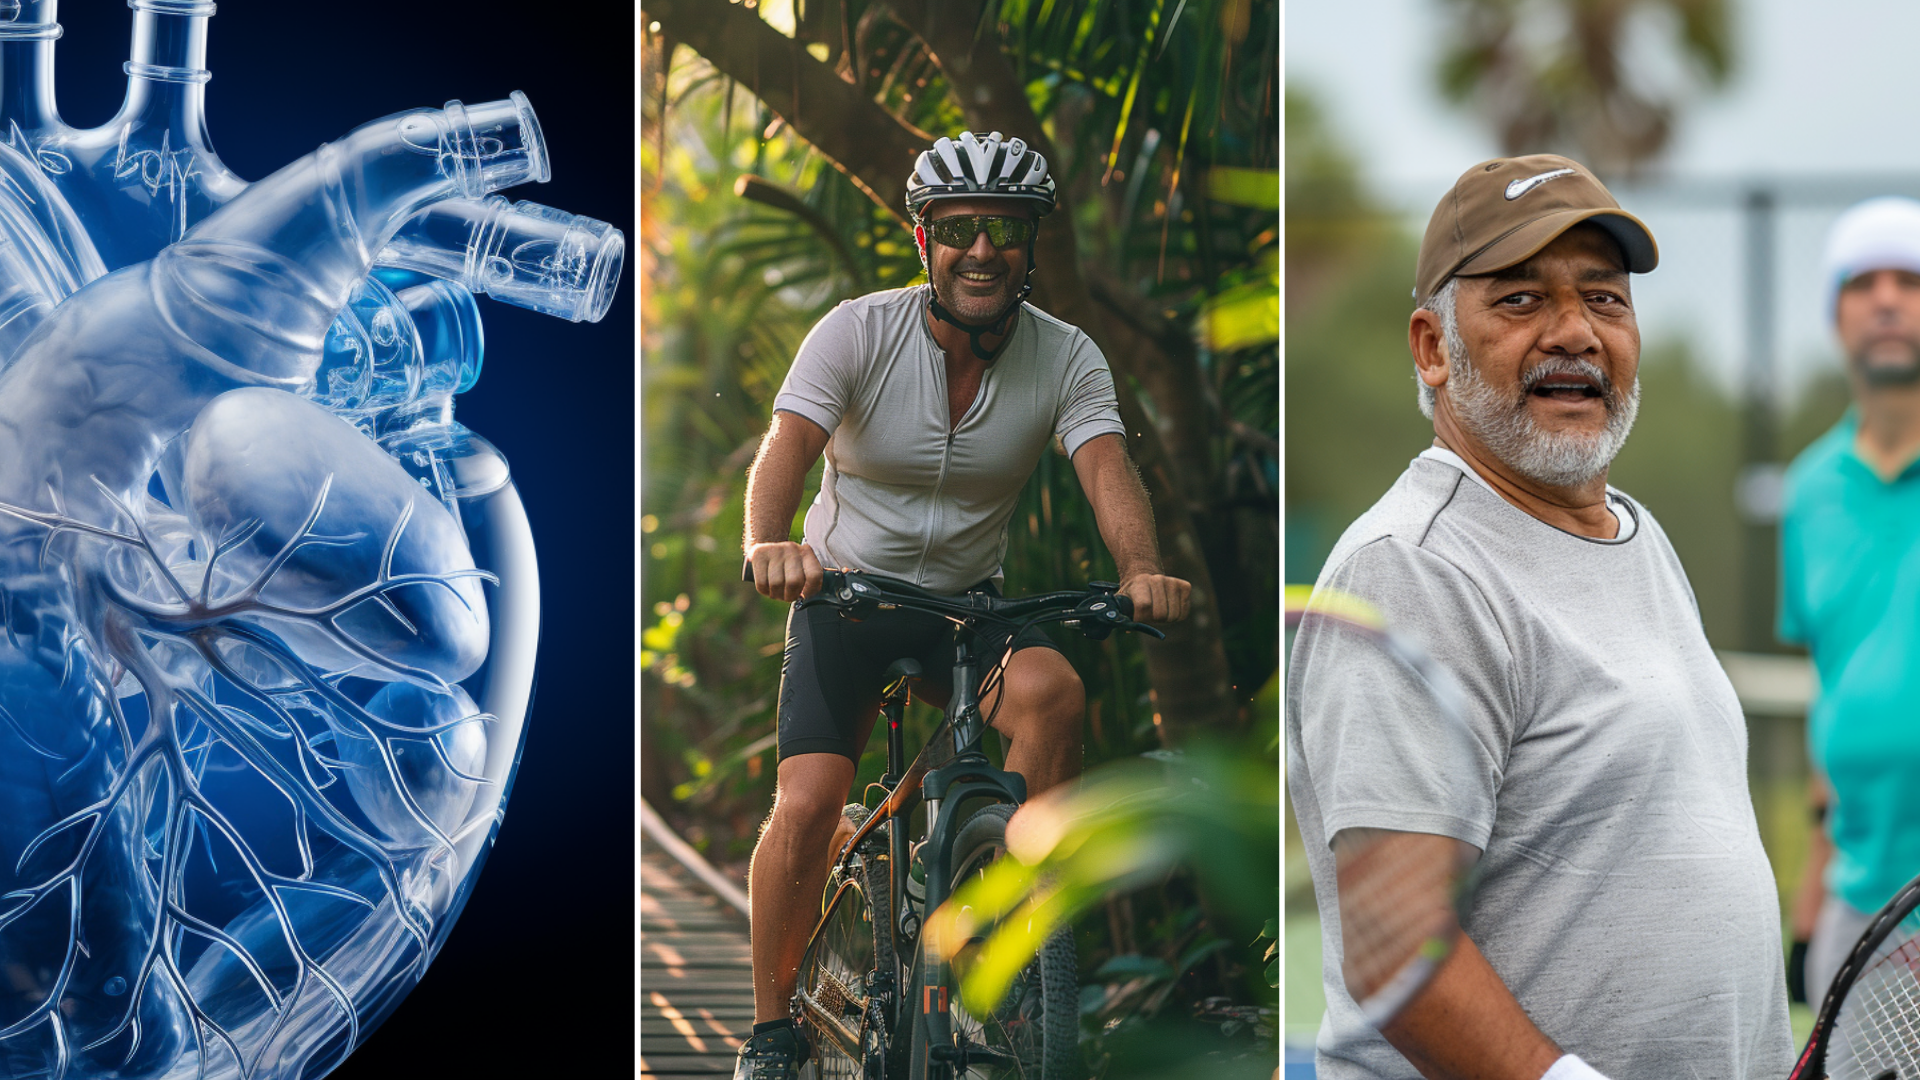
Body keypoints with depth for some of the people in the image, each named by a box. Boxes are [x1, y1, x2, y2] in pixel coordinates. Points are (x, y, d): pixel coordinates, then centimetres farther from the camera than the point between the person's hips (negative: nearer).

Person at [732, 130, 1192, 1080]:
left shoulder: (1067, 358, -9)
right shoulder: (858, 332, -15)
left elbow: (1106, 468, -24)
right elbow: (788, 445, -28)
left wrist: (1141, 568, -45)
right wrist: (768, 542, -50)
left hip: (968, 599, 1)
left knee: (1053, 691, -30)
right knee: (807, 804, -16)